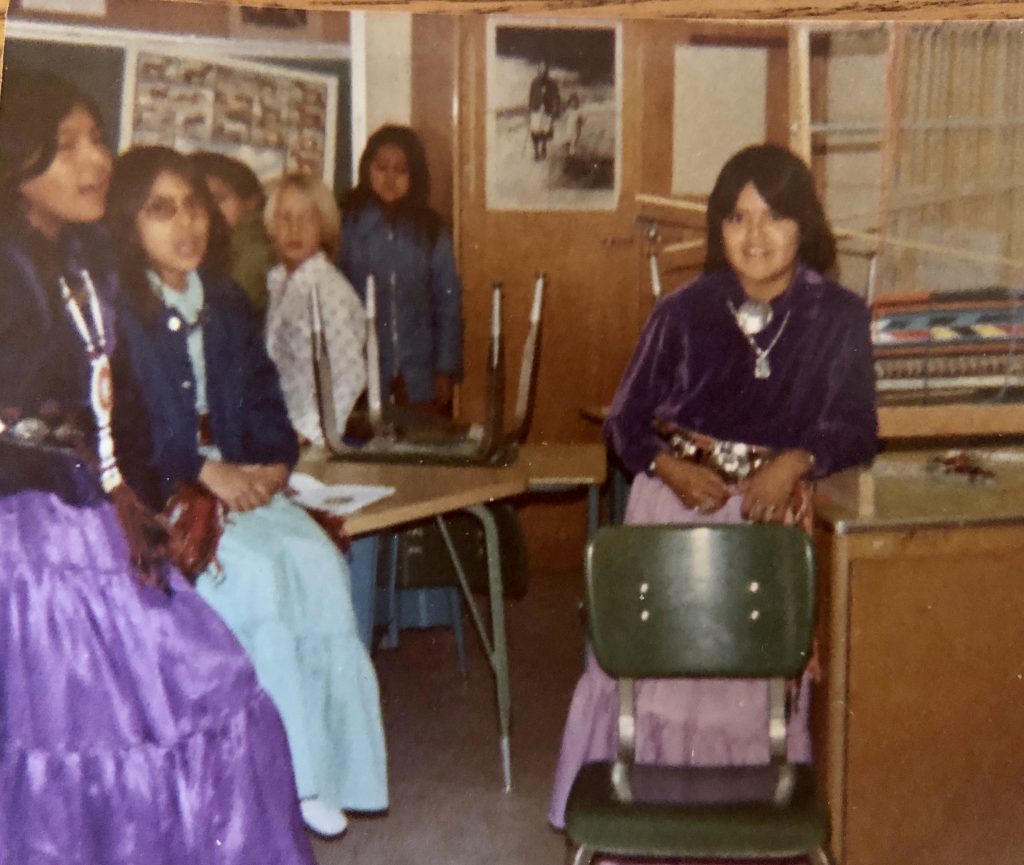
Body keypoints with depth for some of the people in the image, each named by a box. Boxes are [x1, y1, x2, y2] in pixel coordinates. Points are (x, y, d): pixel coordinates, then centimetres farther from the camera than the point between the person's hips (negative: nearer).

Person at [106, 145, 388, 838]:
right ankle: (288, 768, -16)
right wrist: (205, 472, -18)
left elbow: (265, 399, 17)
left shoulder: (226, 303, 16)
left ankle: (324, 764, -14)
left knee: (316, 561, -22)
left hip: (241, 482, 5)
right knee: (255, 572, -30)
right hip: (157, 495, -5)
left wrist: (274, 462, -4)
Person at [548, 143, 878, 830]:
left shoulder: (839, 318, 1)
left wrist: (792, 463, -18)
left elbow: (854, 430, 1)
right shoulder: (685, 312, 4)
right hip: (676, 503, 1)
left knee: (754, 678, -9)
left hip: (773, 515, -1)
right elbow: (627, 420, 7)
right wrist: (673, 470, -12)